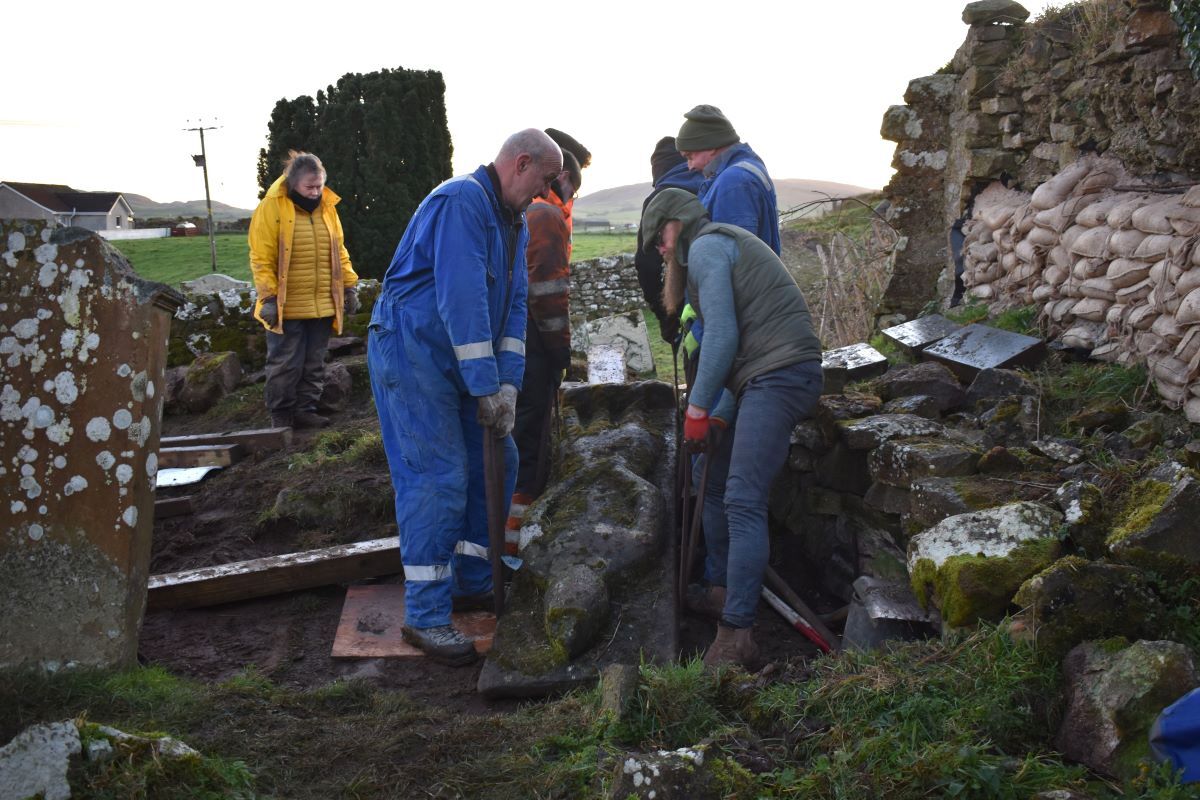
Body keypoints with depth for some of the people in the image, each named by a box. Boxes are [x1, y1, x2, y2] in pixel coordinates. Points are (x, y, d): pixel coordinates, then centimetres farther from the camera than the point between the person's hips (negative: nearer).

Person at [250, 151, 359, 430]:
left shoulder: (327, 207, 8)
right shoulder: (272, 207, -9)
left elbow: (338, 252, 15)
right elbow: (261, 258, -11)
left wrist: (349, 287, 10)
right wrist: (268, 297, -16)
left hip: (323, 306, 5)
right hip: (286, 307, -5)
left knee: (314, 364, 12)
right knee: (285, 365, 3)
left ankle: (305, 411, 23)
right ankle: (281, 416, 16)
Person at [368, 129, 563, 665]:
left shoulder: (514, 222, 13)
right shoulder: (461, 200, -18)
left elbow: (513, 305, 8)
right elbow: (461, 298, -25)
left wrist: (508, 384, -3)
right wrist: (486, 389, -23)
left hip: (461, 361, 10)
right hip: (412, 352, -10)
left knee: (496, 464, 12)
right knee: (438, 478, -12)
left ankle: (472, 582, 26)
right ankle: (426, 616, -3)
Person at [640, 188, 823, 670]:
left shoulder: (706, 245, -3)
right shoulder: (726, 244, 28)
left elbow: (722, 337, -15)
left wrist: (698, 408, -7)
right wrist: (721, 414, 16)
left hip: (779, 375, -11)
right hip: (767, 378, 11)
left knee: (743, 501, -17)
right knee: (716, 486, 18)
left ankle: (736, 635, -21)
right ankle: (721, 590, 31)